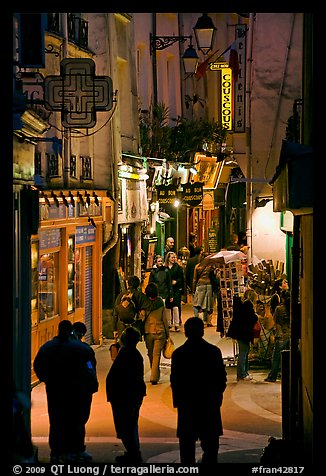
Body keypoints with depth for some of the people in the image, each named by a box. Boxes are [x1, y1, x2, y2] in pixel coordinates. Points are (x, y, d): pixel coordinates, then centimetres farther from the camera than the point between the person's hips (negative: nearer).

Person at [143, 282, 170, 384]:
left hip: (148, 332, 1)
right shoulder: (161, 303, -7)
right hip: (160, 332, -1)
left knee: (151, 355, 17)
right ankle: (154, 377, -8)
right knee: (156, 355, 0)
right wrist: (167, 333, 8)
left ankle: (155, 374, 29)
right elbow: (164, 320, -2)